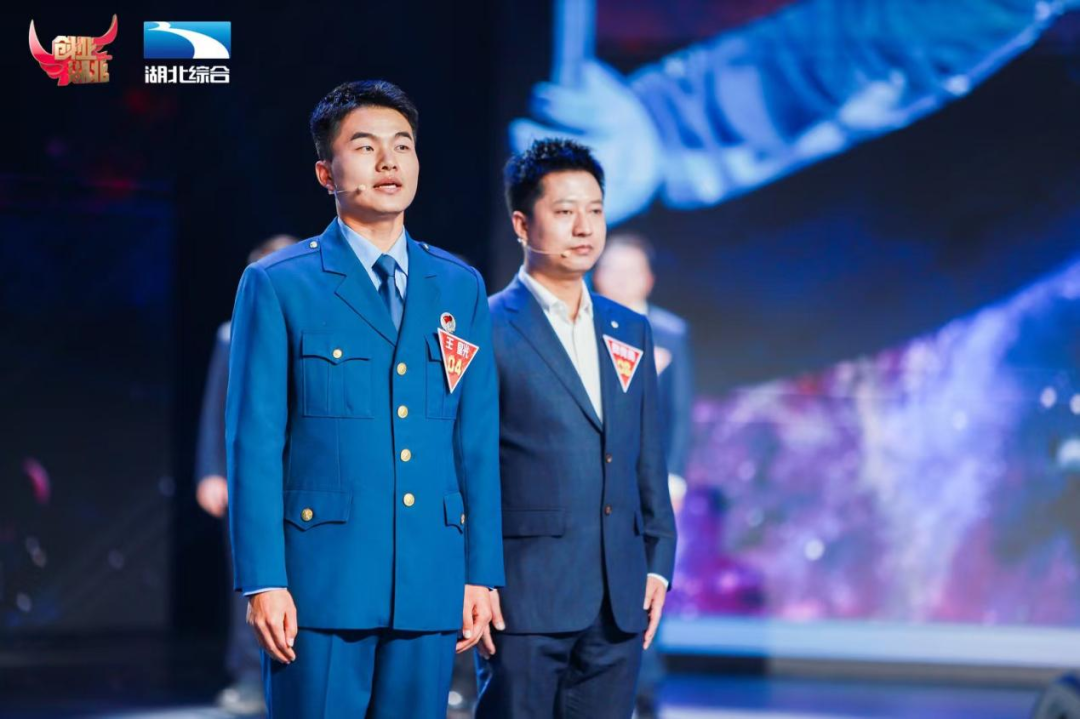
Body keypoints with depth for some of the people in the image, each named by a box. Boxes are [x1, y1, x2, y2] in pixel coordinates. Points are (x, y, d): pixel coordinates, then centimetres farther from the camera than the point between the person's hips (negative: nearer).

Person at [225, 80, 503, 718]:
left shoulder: (461, 288, 12)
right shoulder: (278, 286, 1)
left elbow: (479, 443, 12)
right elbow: (255, 443, -3)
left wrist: (482, 572, 7)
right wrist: (263, 581, -10)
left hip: (431, 582, 3)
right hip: (323, 580, -3)